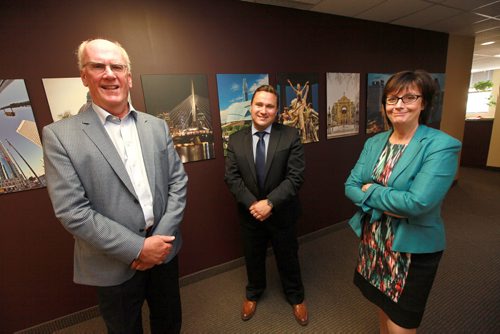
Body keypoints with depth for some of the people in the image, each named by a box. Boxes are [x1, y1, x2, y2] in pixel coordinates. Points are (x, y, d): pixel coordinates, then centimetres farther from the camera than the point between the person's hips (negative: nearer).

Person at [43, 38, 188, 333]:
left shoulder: (157, 126, 0)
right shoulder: (60, 135, -10)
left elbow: (178, 182, -2)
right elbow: (72, 211, -15)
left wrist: (161, 238, -11)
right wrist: (138, 248, -17)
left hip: (164, 250, 3)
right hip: (115, 263, -2)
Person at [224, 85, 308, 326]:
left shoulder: (290, 136, -11)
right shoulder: (236, 140, -4)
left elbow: (295, 176, -16)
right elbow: (232, 177, -7)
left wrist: (270, 202, -22)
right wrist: (252, 204, -18)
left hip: (281, 213, -1)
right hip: (249, 213, 2)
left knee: (288, 257, 19)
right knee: (253, 258, 23)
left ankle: (295, 297, 48)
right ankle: (253, 293, 53)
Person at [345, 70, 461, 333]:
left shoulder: (442, 146, -17)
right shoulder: (373, 142, 0)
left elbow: (418, 202, -27)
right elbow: (351, 186, -4)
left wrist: (371, 190, -16)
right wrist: (386, 206, -18)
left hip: (413, 248, -5)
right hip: (373, 240, 5)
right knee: (382, 304, 27)